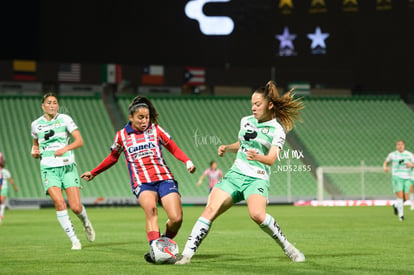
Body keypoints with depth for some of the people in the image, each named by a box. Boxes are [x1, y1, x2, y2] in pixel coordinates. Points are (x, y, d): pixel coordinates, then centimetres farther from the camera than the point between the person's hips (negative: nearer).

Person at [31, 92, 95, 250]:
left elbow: (79, 141, -6)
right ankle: (74, 240, -11)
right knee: (59, 203, -20)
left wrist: (65, 148, -23)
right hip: (48, 169, 1)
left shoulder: (64, 119, 0)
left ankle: (86, 223, 28)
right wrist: (34, 152, 5)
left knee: (76, 207, -9)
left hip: (68, 167, -1)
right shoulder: (36, 124, 8)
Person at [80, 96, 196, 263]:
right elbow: (112, 158, 27)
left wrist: (187, 161, 1)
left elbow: (173, 148, 18)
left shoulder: (155, 130, 11)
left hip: (164, 178, 1)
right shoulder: (122, 135, 11)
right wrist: (93, 173, 31)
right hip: (141, 182, -1)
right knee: (150, 208, -35)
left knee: (176, 218, -18)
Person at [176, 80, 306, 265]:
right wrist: (226, 148, 10)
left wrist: (258, 157, -37)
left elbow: (271, 159, -16)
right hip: (235, 174, 5)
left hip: (257, 178, -5)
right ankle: (187, 253, -19)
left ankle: (286, 246, -11)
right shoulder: (246, 121, 14)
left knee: (257, 214, -32)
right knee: (210, 209, -17)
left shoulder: (277, 130, -2)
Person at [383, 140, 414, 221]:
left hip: (407, 178, 2)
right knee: (400, 196, -15)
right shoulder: (392, 155, 6)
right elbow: (386, 162, 19)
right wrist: (385, 167, -2)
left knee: (406, 198, 0)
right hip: (397, 177, -2)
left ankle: (396, 205, 31)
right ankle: (401, 214, -6)